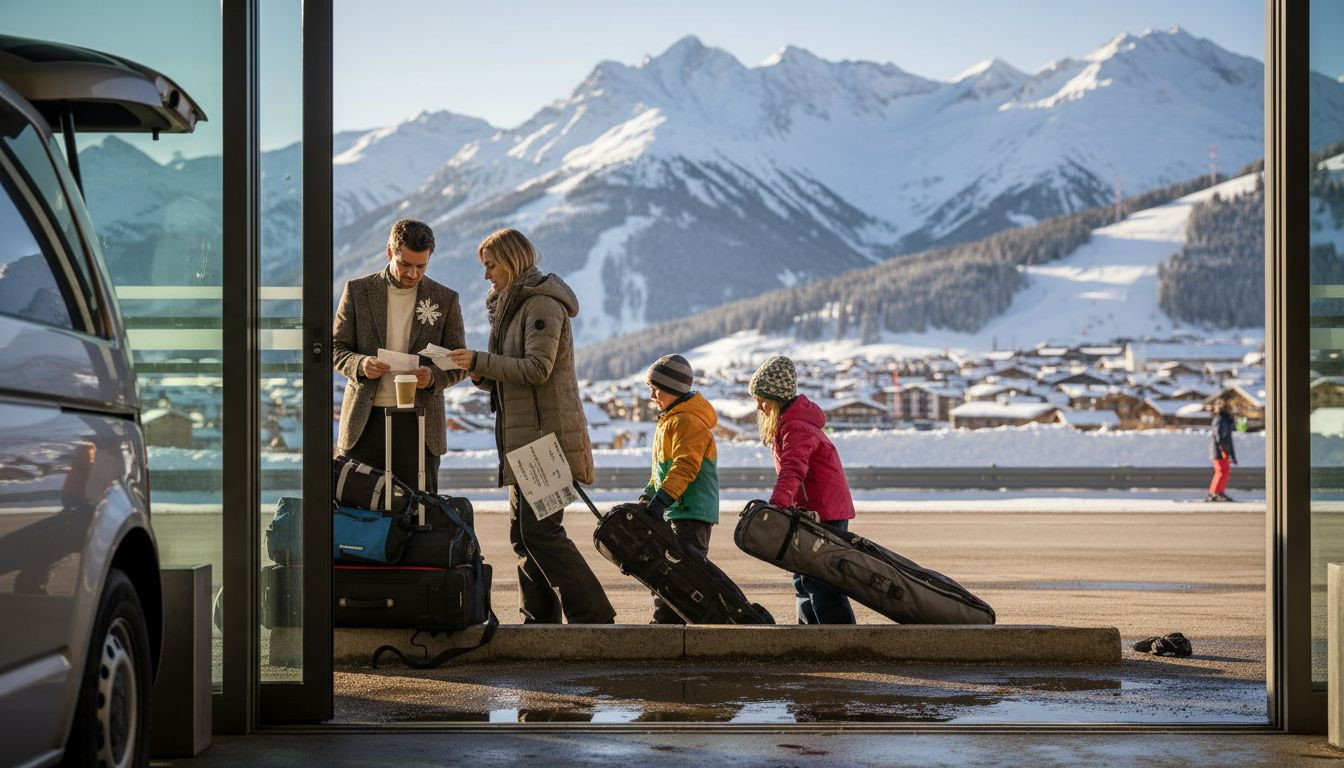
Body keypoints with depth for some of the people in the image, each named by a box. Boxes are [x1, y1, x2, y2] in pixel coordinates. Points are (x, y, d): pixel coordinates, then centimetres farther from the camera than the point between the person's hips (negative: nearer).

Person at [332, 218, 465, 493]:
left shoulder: (446, 299, 5)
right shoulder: (358, 291, 5)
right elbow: (336, 348, 6)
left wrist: (433, 376, -16)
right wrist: (360, 365, -16)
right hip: (366, 421, 0)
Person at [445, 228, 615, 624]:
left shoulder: (542, 304, -10)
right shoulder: (511, 305, 21)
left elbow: (537, 369, -20)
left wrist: (480, 361, -16)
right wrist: (483, 375, 4)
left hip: (547, 437, -10)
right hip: (523, 437, 10)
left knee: (540, 531, -14)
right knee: (522, 532, 9)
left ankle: (593, 617, -12)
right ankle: (540, 619, 12)